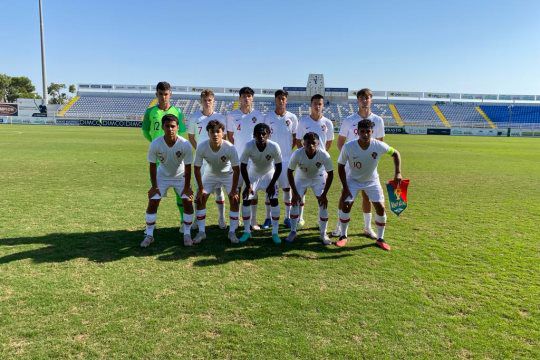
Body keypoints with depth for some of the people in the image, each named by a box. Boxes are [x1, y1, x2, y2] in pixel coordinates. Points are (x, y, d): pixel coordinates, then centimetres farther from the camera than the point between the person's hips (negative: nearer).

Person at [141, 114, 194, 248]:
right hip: (162, 176, 1)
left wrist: (187, 187, -14)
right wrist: (154, 186, -10)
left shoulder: (185, 145, -27)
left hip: (180, 177, 0)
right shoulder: (155, 144, -25)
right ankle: (149, 235, 10)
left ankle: (187, 234, 6)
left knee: (188, 202, -11)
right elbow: (152, 165, -13)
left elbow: (188, 167, -17)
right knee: (152, 203, -5)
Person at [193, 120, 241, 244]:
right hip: (210, 174, 2)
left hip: (228, 174, -1)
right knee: (200, 199, -6)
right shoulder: (201, 147, -28)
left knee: (234, 200, -13)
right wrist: (201, 189, -14)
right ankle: (201, 232, 8)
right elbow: (197, 169, -16)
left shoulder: (230, 148, -32)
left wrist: (233, 190, -20)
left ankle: (232, 232, 3)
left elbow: (236, 170, -22)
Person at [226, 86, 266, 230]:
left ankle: (253, 220, 14)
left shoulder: (258, 115, 2)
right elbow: (230, 136, 9)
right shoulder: (232, 115, 2)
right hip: (237, 158, 0)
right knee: (236, 188, 5)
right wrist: (236, 149, 5)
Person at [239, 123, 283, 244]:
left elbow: (278, 167, -16)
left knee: (274, 201, -10)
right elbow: (243, 166, -16)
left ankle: (275, 233, 3)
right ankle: (247, 231, 10)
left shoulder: (274, 147, -29)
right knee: (246, 200, -6)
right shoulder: (249, 146, -29)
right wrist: (248, 185, -17)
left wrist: (272, 184, -16)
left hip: (269, 174, -1)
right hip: (253, 174, 1)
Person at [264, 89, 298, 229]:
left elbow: (295, 138, 9)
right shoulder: (268, 117, 2)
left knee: (287, 187, 7)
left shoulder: (292, 117, 3)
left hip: (287, 158, 1)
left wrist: (288, 149, 2)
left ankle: (288, 217, 17)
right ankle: (268, 218, 12)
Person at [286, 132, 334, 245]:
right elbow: (290, 172, -17)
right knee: (295, 202, -7)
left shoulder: (324, 155, -31)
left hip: (318, 178, 0)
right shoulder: (297, 154, -31)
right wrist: (295, 193, -17)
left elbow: (330, 174, -18)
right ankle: (293, 231, 9)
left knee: (323, 204, -8)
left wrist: (324, 194, -18)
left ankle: (323, 233, 8)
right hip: (301, 178, 0)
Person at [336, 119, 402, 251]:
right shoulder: (348, 147, -26)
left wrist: (398, 173, -14)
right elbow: (341, 166, -13)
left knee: (380, 208, -5)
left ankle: (380, 239, 16)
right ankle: (343, 236, 12)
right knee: (345, 205, -10)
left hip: (372, 181, 1)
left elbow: (395, 153, -5)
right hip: (353, 180, -1)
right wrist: (345, 187, -16)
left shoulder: (379, 146, -24)